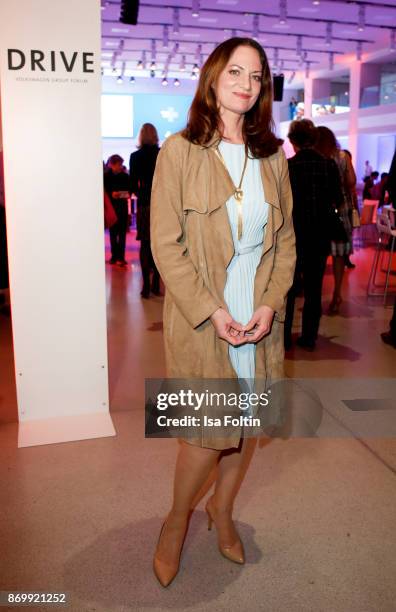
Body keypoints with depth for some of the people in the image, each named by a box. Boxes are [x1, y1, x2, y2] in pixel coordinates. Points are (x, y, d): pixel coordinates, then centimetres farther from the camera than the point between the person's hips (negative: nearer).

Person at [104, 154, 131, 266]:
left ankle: (121, 256, -1)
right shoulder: (106, 176, -1)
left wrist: (127, 194, -12)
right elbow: (104, 191, -2)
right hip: (111, 207, -1)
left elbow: (129, 189, 9)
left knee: (122, 232, -2)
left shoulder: (125, 176, 4)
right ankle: (114, 256, 13)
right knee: (113, 232, 6)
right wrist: (111, 194, -19)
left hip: (123, 206, 1)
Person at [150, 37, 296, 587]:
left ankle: (222, 509, 39)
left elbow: (285, 239, 7)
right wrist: (211, 312, -15)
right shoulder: (179, 151, -6)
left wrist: (270, 305, -6)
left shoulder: (272, 156, 6)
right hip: (200, 317, -4)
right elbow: (165, 245, -10)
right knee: (209, 429, 1)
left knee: (245, 422, 13)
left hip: (260, 316, 4)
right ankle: (177, 520, 29)